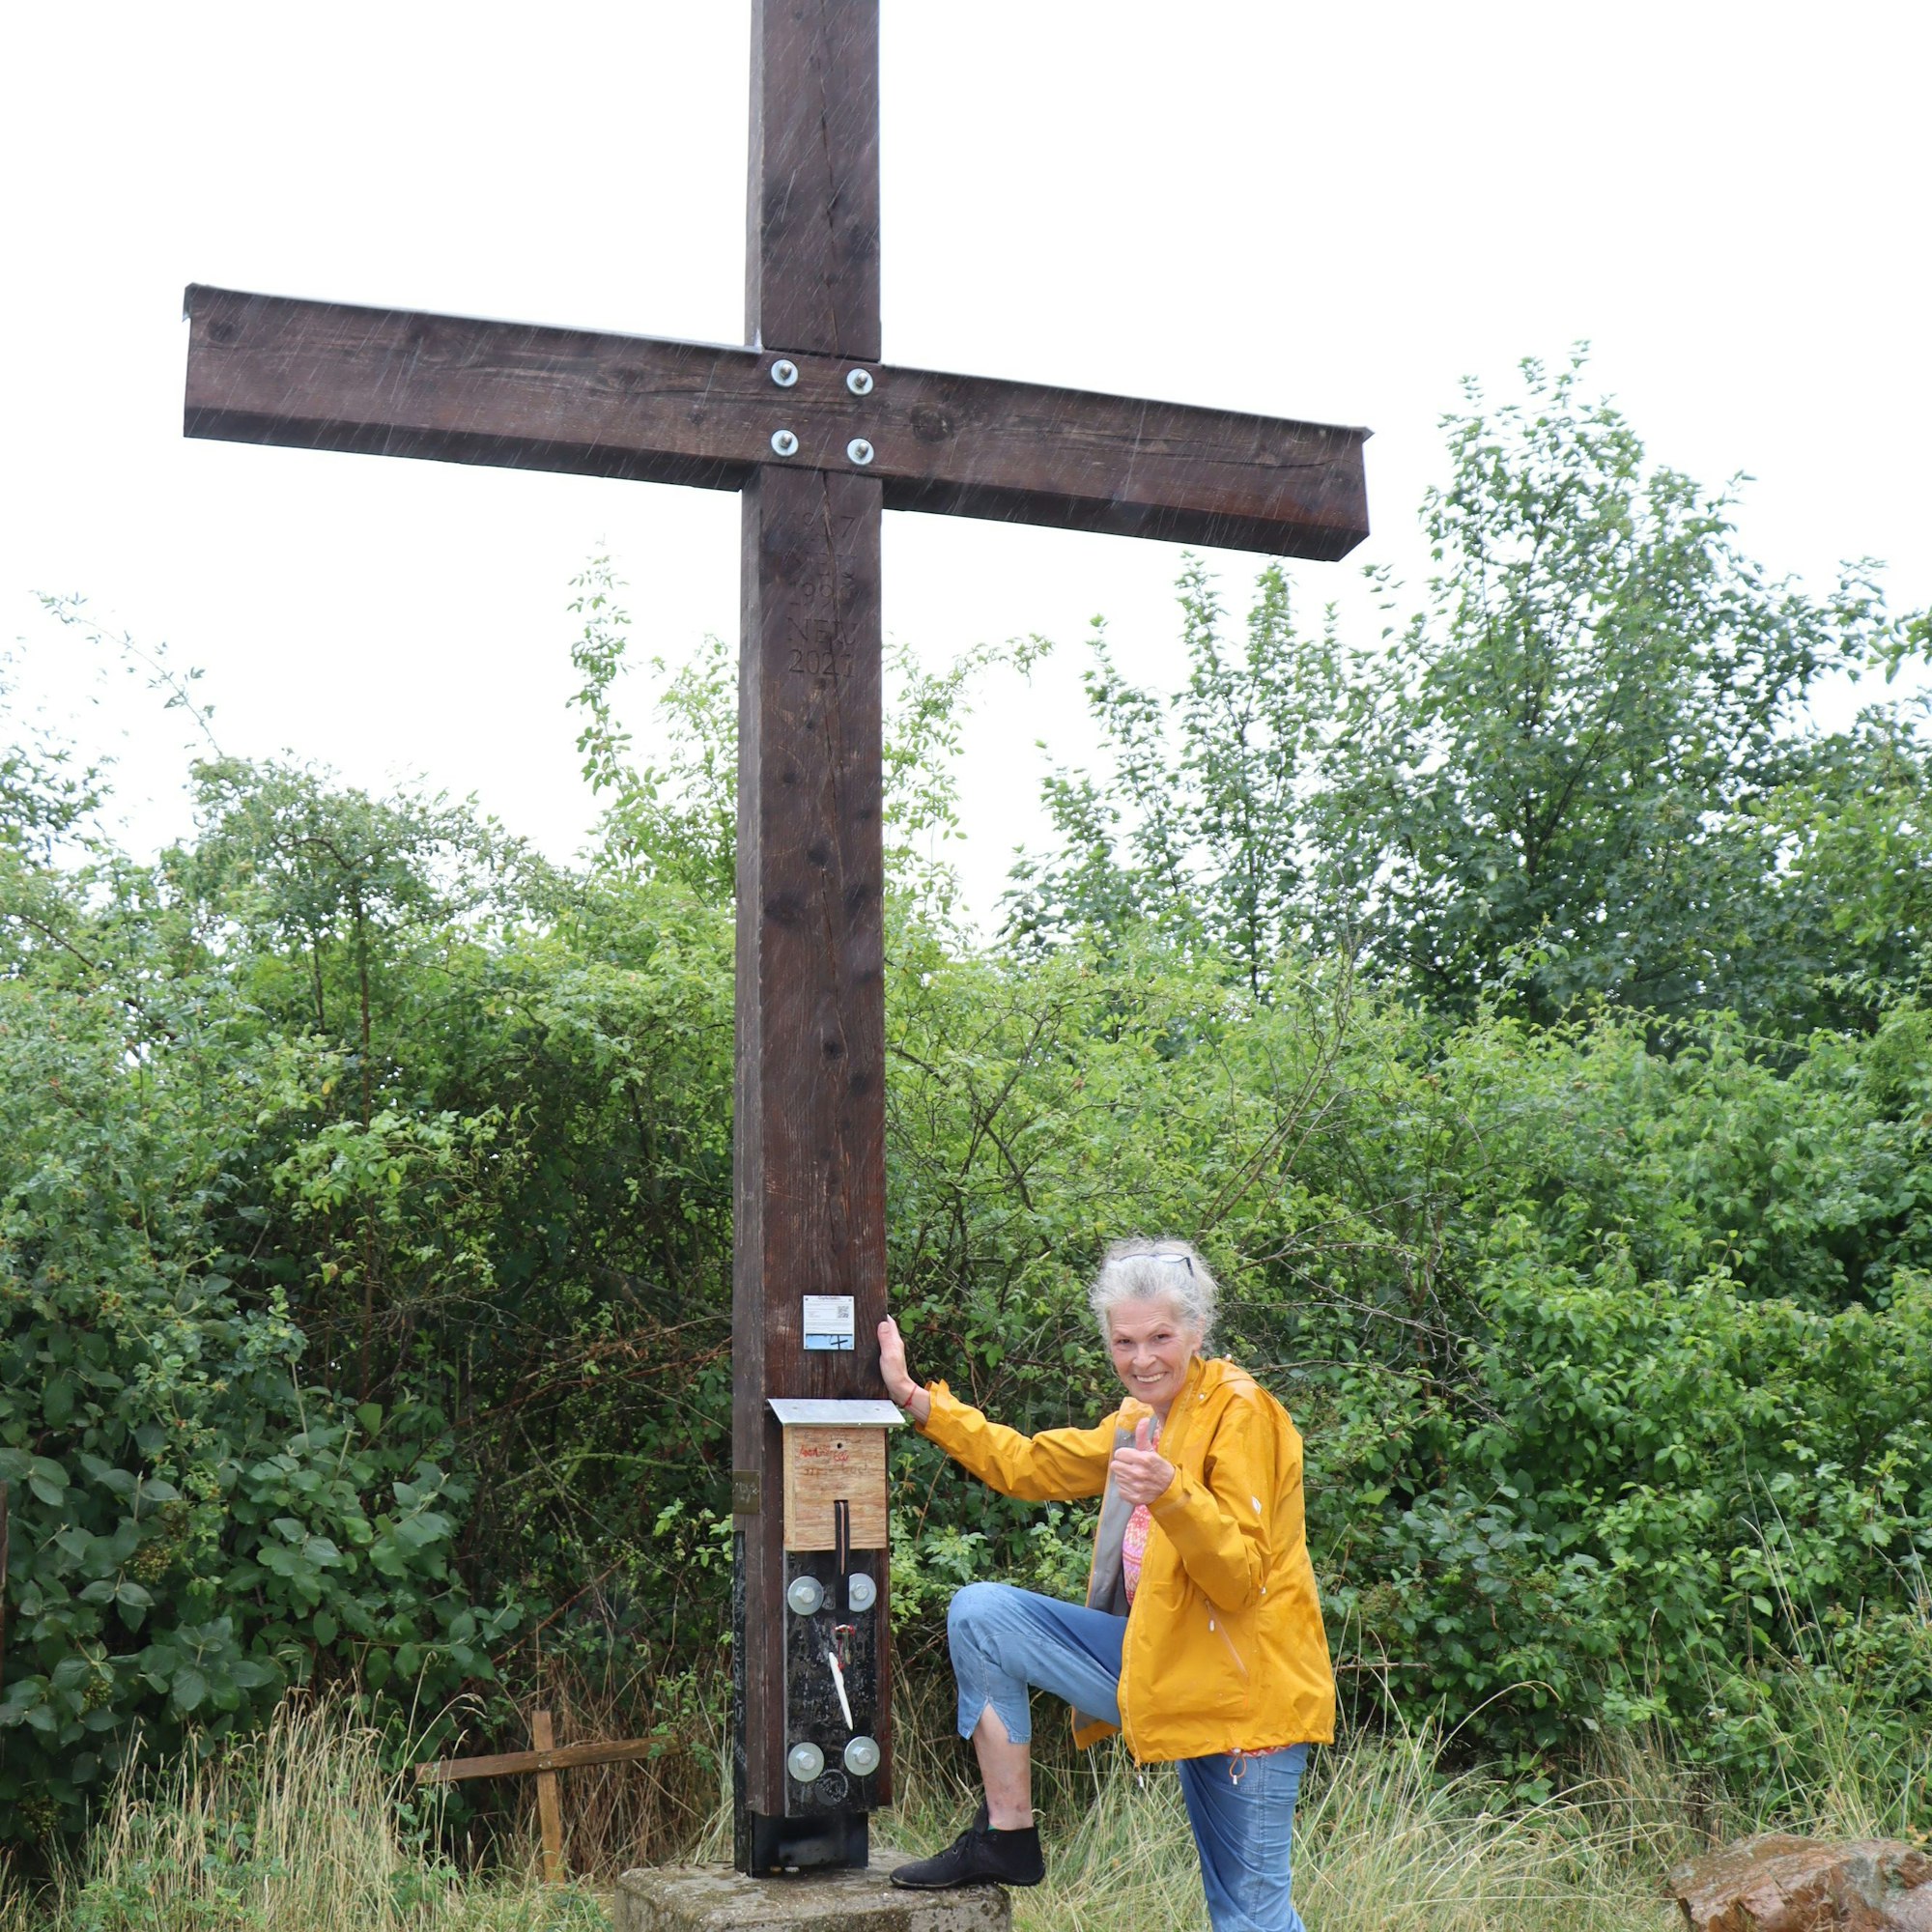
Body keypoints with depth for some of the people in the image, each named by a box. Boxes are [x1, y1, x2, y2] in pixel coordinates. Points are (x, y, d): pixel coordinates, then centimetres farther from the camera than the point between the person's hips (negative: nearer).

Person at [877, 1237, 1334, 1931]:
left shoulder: (1239, 1412, -14)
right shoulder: (1138, 1421, 10)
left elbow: (1240, 1580, -21)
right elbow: (1027, 1463, 19)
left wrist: (1171, 1495, -37)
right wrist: (912, 1397, 18)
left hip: (1239, 1689, -7)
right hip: (1155, 1662, 7)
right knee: (980, 1612, -3)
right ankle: (1007, 1839, 3)